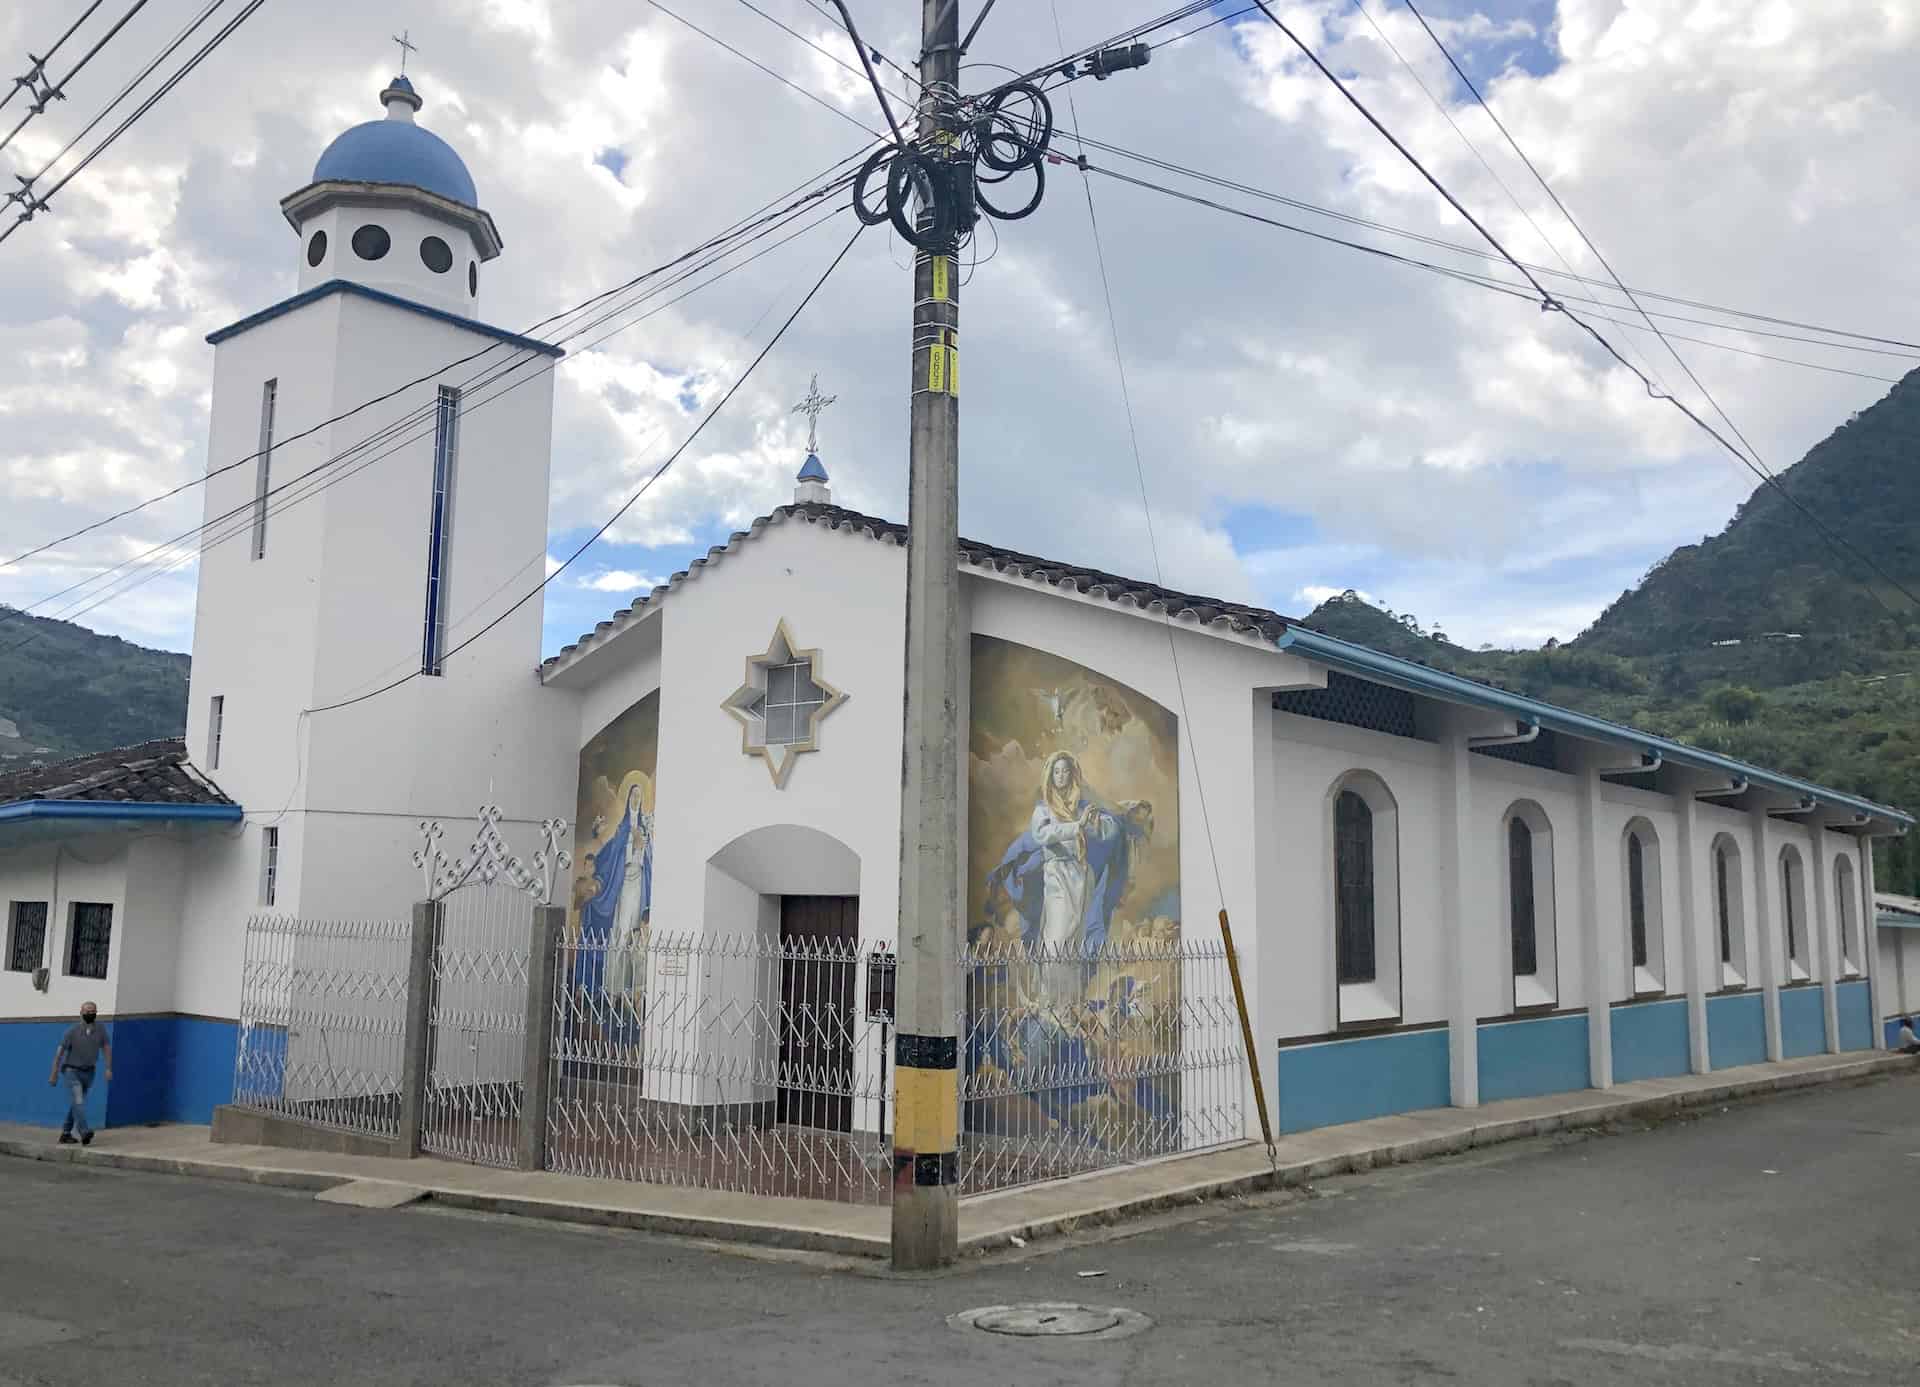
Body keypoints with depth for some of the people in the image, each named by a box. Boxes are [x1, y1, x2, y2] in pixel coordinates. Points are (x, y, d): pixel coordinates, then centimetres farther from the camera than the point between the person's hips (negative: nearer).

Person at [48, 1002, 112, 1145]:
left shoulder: (100, 1029, -6)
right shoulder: (73, 1030, -15)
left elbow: (107, 1047, 0)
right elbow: (60, 1052, -8)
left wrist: (109, 1069, -10)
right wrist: (54, 1075, -6)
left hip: (89, 1072, 5)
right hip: (72, 1071, -5)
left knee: (77, 1103, 14)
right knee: (79, 1101, -20)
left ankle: (66, 1134, 26)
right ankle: (85, 1133, -30)